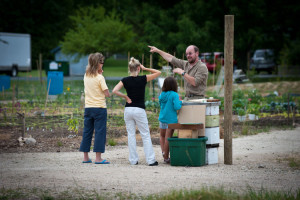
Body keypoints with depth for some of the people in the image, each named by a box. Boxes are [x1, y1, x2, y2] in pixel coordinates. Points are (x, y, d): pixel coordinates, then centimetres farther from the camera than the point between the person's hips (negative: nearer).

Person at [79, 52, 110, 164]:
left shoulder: (86, 76, 5)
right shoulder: (100, 78, -13)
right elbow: (107, 94, -12)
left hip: (88, 108, 6)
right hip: (99, 108, -6)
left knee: (87, 132, 10)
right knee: (100, 132, -2)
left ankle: (85, 157, 13)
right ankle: (98, 158, -5)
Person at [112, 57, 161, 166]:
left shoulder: (125, 80, -2)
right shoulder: (143, 79, -7)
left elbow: (114, 91, -11)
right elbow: (158, 72, 1)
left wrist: (126, 97, -1)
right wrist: (145, 69, 3)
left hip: (128, 110, 3)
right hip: (139, 110, -2)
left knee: (131, 134, 9)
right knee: (146, 135, 3)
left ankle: (133, 160, 8)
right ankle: (151, 160, -1)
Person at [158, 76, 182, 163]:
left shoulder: (161, 95, 2)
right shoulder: (174, 95, -15)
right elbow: (177, 107, -21)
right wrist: (180, 102, -1)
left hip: (162, 119, 4)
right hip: (171, 120, -4)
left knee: (162, 137, 23)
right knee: (168, 138, 2)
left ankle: (163, 152, 5)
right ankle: (166, 157, 8)